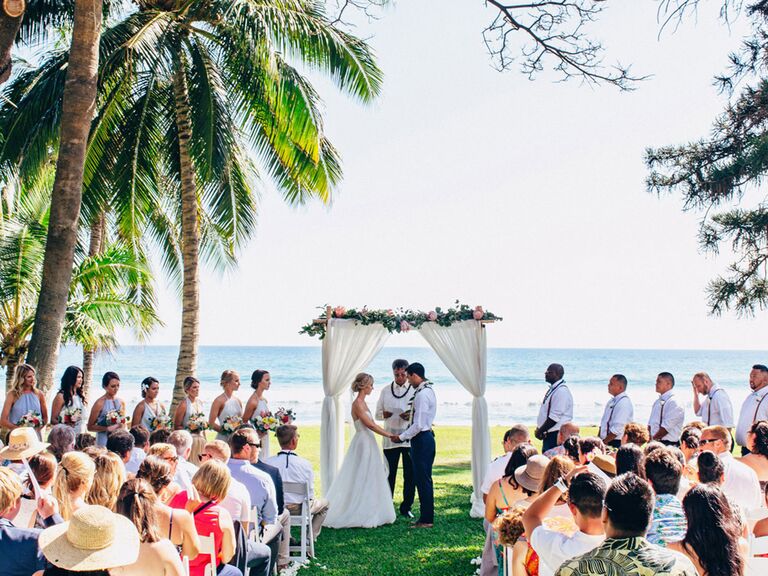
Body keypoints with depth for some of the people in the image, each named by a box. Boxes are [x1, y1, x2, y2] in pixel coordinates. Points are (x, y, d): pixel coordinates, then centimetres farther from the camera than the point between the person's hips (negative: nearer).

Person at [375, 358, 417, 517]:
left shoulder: (415, 390, 3)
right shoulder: (385, 391, 10)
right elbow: (377, 414, 12)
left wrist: (411, 416, -18)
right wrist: (384, 414, -11)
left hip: (410, 439, -1)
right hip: (390, 438, 1)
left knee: (410, 475, 2)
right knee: (389, 474, 3)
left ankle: (406, 507, 13)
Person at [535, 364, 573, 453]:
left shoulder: (561, 391, -17)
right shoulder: (552, 389, 12)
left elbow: (554, 417, -21)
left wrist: (540, 431, -14)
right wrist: (539, 429, 6)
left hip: (556, 435, -9)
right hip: (549, 434, 9)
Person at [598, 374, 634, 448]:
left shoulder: (624, 403, -16)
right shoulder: (612, 401, 13)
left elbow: (617, 429, -20)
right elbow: (603, 423, 18)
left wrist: (603, 442, -13)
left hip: (616, 444, -8)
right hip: (606, 442, 8)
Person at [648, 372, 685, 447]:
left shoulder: (674, 402, -10)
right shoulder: (657, 402, 14)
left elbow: (666, 428, -15)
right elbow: (650, 424, 16)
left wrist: (652, 439, -10)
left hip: (668, 444, -7)